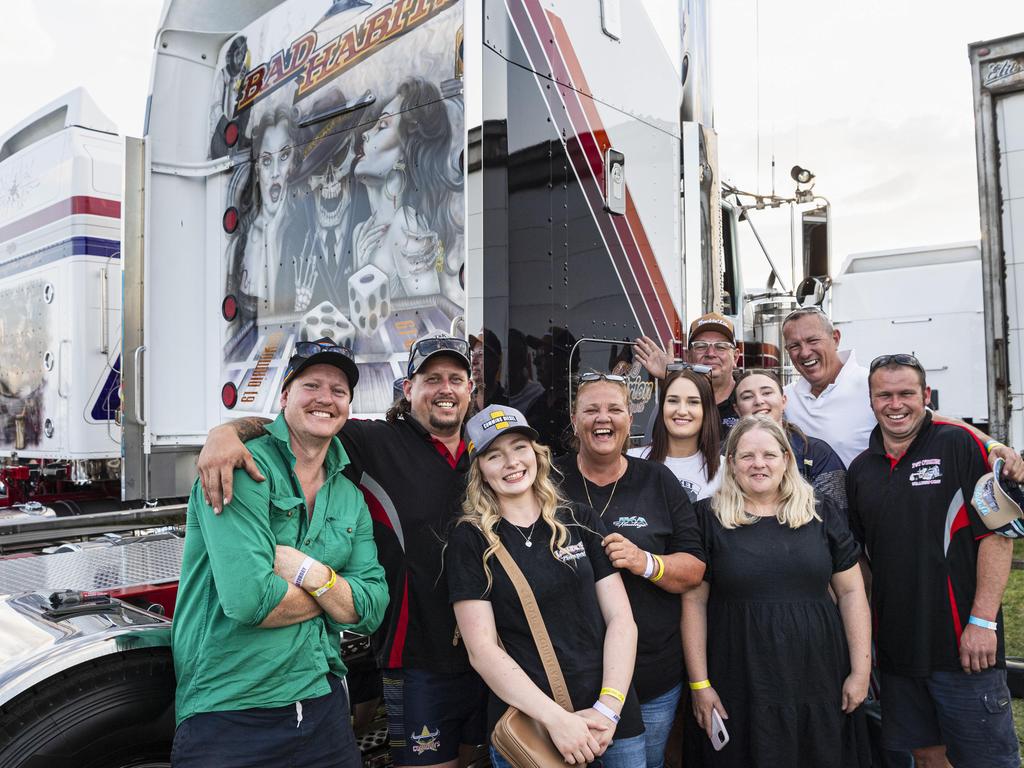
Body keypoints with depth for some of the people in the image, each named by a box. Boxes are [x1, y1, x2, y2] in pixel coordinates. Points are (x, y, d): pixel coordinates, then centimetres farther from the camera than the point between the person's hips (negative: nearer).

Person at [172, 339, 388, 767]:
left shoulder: (350, 498, 8)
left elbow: (371, 611, 0)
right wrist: (335, 595, -8)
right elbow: (247, 600, -24)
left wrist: (308, 571, -17)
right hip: (227, 713, -6)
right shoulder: (244, 467, -13)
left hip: (323, 705, 6)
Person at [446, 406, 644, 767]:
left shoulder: (581, 520, 1)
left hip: (611, 718, 2)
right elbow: (482, 649, -10)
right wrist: (557, 718, -17)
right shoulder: (469, 539, -5)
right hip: (526, 722, -2)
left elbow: (621, 619, 0)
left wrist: (609, 707, -12)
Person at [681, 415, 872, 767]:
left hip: (821, 685, 2)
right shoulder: (709, 518, -3)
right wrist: (699, 683, -4)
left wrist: (860, 670, 2)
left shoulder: (822, 514, 4)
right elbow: (694, 602, -2)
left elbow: (851, 592, 7)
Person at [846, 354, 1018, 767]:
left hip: (963, 642, -4)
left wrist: (983, 621, -15)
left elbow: (997, 534, -10)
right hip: (896, 646, 5)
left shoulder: (959, 445, -6)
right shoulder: (860, 469, 8)